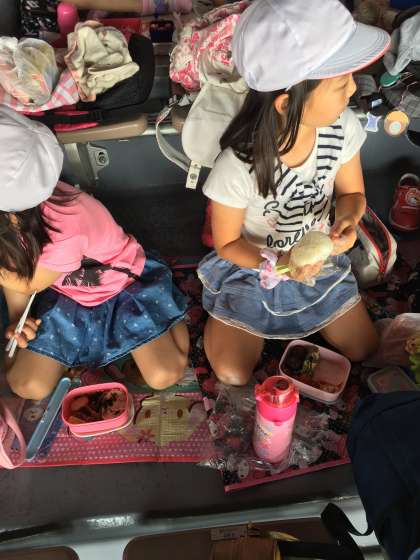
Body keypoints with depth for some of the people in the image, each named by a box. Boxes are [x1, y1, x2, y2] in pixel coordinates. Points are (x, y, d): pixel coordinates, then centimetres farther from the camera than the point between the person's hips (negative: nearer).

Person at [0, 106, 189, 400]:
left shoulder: (66, 230, -40)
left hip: (125, 286, -5)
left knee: (164, 376, -11)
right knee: (28, 387, -3)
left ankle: (171, 313, 15)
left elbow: (28, 284, -20)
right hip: (62, 297, 5)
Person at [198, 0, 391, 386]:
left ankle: (296, 318, 34)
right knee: (233, 374, -4)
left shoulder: (342, 127, -21)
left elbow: (351, 192, -3)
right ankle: (222, 312, 25)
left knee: (363, 349, 11)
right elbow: (227, 243, -18)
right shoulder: (238, 166, -35)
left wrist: (348, 218, -26)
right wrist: (277, 264, -35)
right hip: (252, 267, -4)